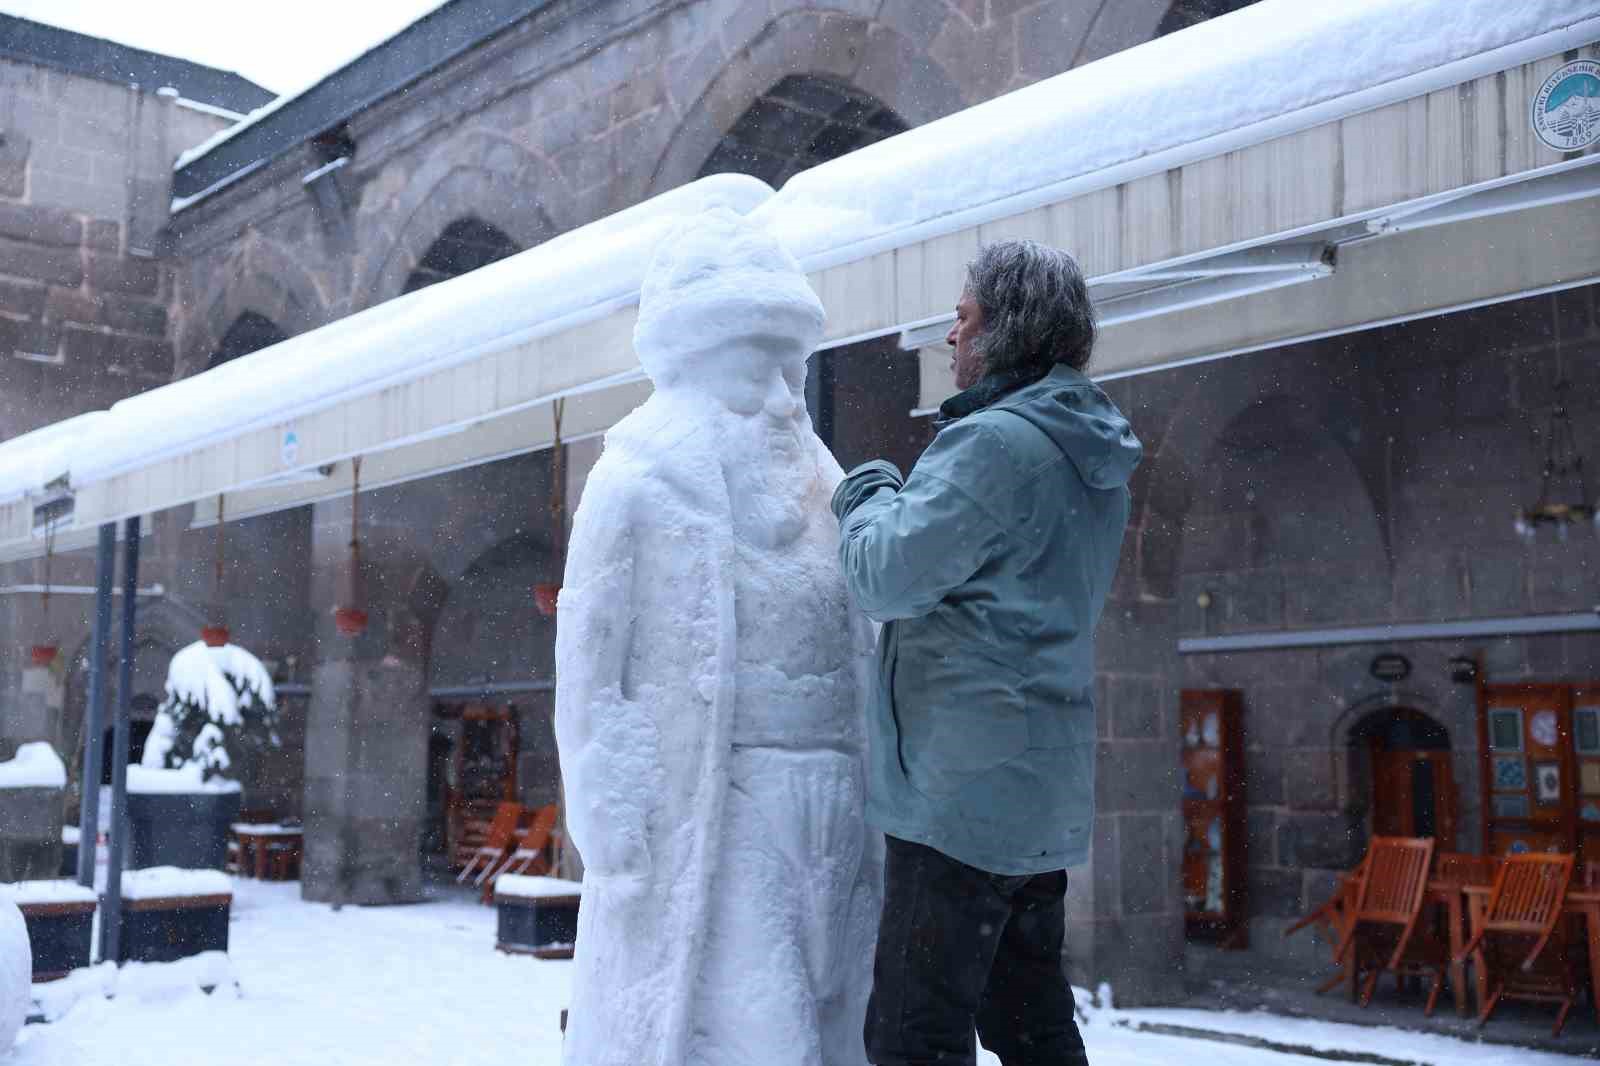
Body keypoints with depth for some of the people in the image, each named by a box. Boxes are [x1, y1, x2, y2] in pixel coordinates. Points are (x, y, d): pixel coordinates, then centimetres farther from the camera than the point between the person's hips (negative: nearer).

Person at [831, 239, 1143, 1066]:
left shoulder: (997, 441, -15)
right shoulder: (1086, 455, 16)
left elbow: (889, 577, -16)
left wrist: (868, 497, 3)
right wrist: (899, 497, 11)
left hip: (962, 787, -10)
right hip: (1041, 794, 10)